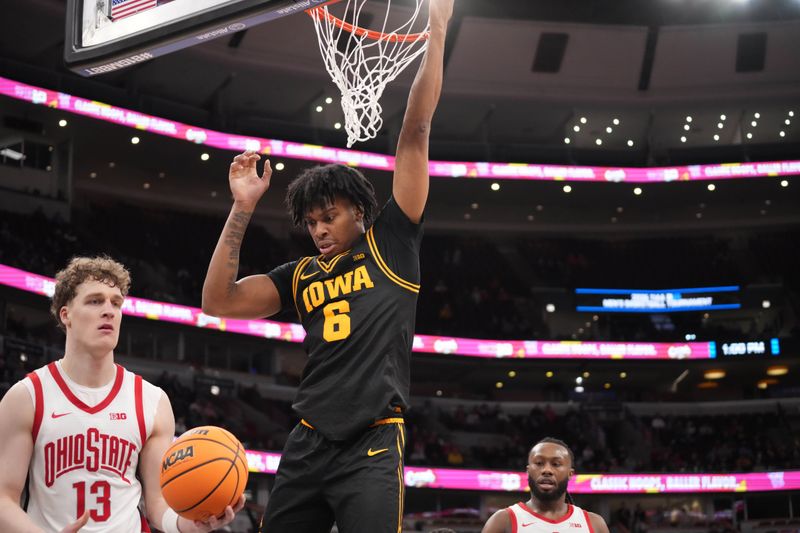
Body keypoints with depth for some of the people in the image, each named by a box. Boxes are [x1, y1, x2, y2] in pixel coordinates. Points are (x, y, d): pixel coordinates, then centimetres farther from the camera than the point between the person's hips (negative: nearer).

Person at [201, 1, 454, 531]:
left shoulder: (391, 243, 6)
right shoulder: (301, 276, 18)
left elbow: (415, 133, 3)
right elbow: (218, 300, 8)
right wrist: (242, 209, 4)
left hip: (373, 445, -5)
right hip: (308, 443, 5)